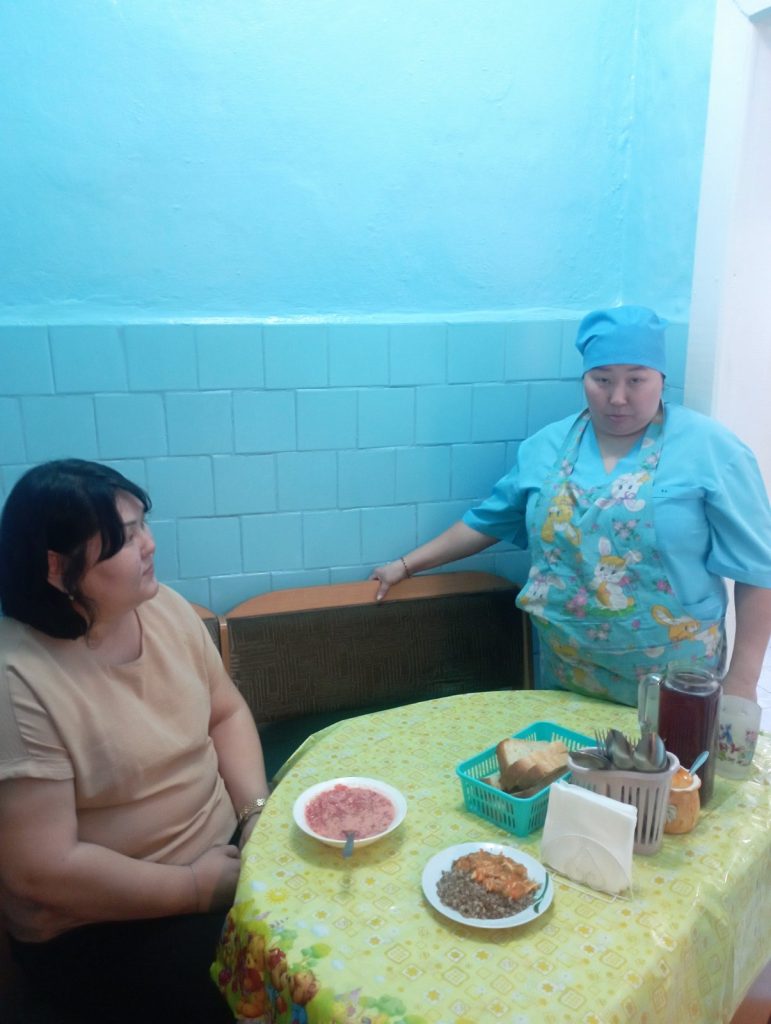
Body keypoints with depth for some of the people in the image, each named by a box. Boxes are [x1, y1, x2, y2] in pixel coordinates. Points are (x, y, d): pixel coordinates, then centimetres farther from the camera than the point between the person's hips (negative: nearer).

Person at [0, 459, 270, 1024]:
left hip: (226, 848, 6)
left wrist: (260, 813, -11)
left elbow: (226, 712, 4)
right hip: (98, 928, -6)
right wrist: (195, 888, -18)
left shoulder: (165, 607, -5)